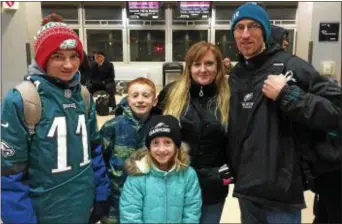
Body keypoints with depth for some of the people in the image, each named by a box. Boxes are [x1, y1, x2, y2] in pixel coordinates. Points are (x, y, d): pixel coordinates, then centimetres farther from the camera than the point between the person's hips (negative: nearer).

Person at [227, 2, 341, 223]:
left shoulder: (289, 65, -10)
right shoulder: (235, 75, 8)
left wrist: (286, 94, -22)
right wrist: (231, 169, 12)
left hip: (281, 189, -5)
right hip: (246, 188, 6)